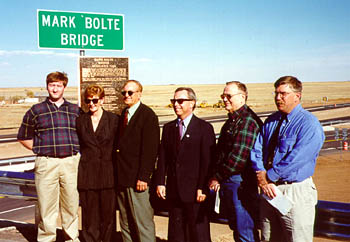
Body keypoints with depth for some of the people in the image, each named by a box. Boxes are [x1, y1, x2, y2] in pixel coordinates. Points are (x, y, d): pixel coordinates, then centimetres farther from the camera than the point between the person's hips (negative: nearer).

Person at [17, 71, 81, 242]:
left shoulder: (75, 110, 11)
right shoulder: (36, 111, 7)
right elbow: (23, 137, 13)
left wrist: (76, 151, 8)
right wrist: (40, 150, 4)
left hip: (71, 162, 1)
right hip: (46, 164, -1)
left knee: (71, 204, 7)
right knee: (46, 206, 1)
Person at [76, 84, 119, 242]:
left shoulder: (113, 119, 2)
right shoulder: (80, 121, 9)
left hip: (108, 174, -1)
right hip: (87, 174, 2)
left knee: (108, 213, 5)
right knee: (89, 214, 5)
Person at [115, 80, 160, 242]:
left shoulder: (147, 115, -9)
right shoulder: (124, 114, 15)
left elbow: (150, 149, -14)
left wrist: (143, 177, -18)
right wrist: (118, 173, 11)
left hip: (137, 179, -8)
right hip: (122, 178, 8)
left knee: (143, 221, -3)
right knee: (125, 222, 15)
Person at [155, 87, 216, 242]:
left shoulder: (204, 128, -4)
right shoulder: (168, 128, 12)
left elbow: (207, 161, -8)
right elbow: (163, 158, 10)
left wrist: (202, 188, -13)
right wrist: (160, 182, 2)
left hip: (195, 193, -5)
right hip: (174, 191, 5)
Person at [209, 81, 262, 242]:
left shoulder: (248, 121, -16)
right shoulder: (231, 120, 16)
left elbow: (239, 157, -21)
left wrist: (218, 177, -12)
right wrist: (216, 175, 9)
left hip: (241, 183, -10)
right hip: (226, 183, 10)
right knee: (236, 228, 18)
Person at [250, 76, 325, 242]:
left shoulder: (310, 124, -12)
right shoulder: (271, 121, 10)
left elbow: (295, 160, -21)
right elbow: (257, 150, 3)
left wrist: (268, 176, -15)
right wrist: (261, 178, -12)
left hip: (295, 193, -6)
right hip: (269, 190, 6)